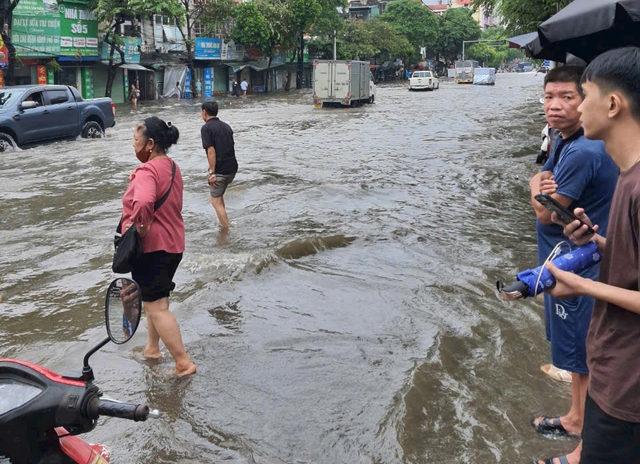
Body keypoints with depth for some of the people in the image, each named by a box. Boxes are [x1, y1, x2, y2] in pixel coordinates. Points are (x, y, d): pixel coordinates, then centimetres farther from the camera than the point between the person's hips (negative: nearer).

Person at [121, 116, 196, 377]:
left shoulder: (147, 171, -21)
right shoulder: (171, 167, 10)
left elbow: (143, 202, -42)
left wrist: (140, 226, -25)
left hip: (152, 247, -10)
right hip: (173, 244, 10)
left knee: (157, 308, -2)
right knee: (153, 300, 24)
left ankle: (184, 363, 1)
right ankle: (152, 348, 37)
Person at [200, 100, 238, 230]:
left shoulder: (206, 128, -8)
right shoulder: (226, 126, 14)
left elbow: (211, 151, -17)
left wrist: (212, 172, -16)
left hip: (220, 170, -8)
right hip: (232, 168, 8)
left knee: (216, 201, 3)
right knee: (219, 195, 25)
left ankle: (226, 229, 2)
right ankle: (222, 223, 31)